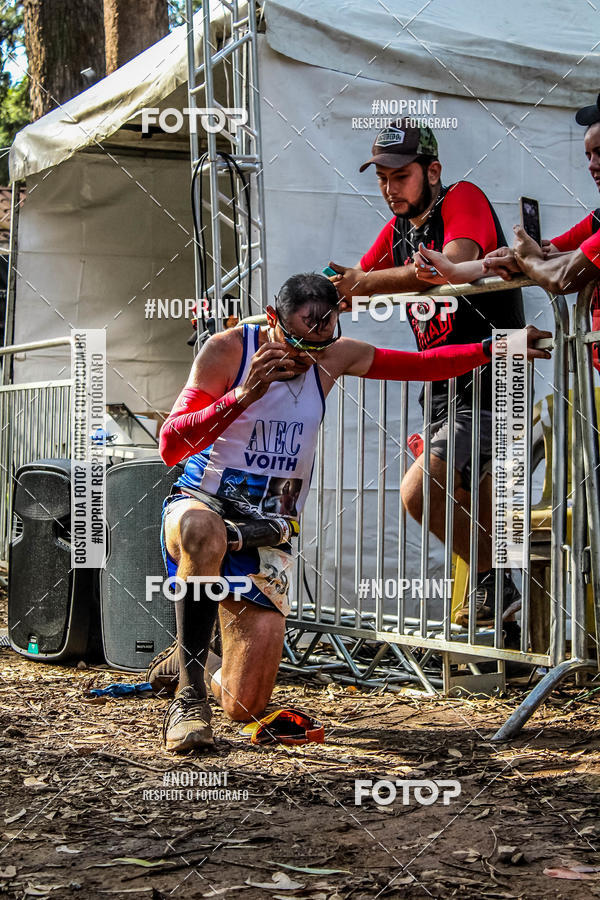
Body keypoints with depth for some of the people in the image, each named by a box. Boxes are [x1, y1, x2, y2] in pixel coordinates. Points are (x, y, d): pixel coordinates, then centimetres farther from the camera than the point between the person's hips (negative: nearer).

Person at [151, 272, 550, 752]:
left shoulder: (334, 355, 3)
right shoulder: (227, 350, -12)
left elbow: (421, 365, 15)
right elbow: (170, 446, -20)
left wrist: (494, 348, 6)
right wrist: (242, 396, -33)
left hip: (266, 538, 4)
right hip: (200, 506, -4)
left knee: (246, 707, -6)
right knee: (205, 533, -45)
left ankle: (192, 660, 31)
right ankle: (189, 694, -30)